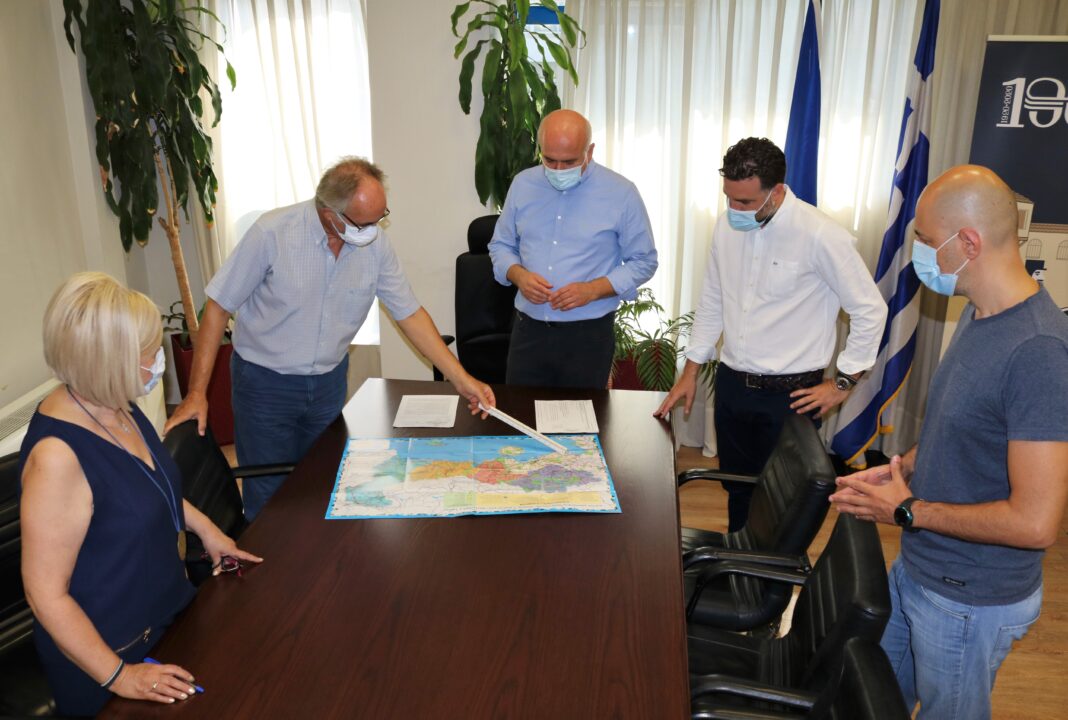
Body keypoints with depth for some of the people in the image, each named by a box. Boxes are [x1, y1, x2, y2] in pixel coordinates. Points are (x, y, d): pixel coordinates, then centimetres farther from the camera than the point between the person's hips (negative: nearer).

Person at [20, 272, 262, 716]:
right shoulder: (57, 454, -32)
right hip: (111, 648, -8)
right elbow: (45, 592, -25)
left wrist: (204, 528, 9)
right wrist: (119, 677, -22)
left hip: (167, 609, 8)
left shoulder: (115, 407, -6)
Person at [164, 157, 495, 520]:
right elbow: (219, 306, -14)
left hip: (329, 380, 4)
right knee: (270, 497, 6)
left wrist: (460, 377, -8)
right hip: (265, 381, -3)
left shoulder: (376, 243, -11)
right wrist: (196, 392, -15)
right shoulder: (273, 232, -21)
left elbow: (410, 313, -3)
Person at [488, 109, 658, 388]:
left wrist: (593, 290, -15)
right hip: (529, 330, 3)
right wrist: (518, 275, -8)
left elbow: (643, 262, -1)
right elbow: (501, 245, 14)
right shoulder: (522, 184, 4)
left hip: (589, 334, -2)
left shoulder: (621, 193, -6)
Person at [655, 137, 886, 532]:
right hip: (732, 383, 5)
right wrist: (691, 370, 12)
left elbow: (870, 310, -9)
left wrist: (842, 382, -7)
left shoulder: (820, 236, -17)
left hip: (790, 393, -5)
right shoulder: (727, 224, 0)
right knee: (737, 490, 19)